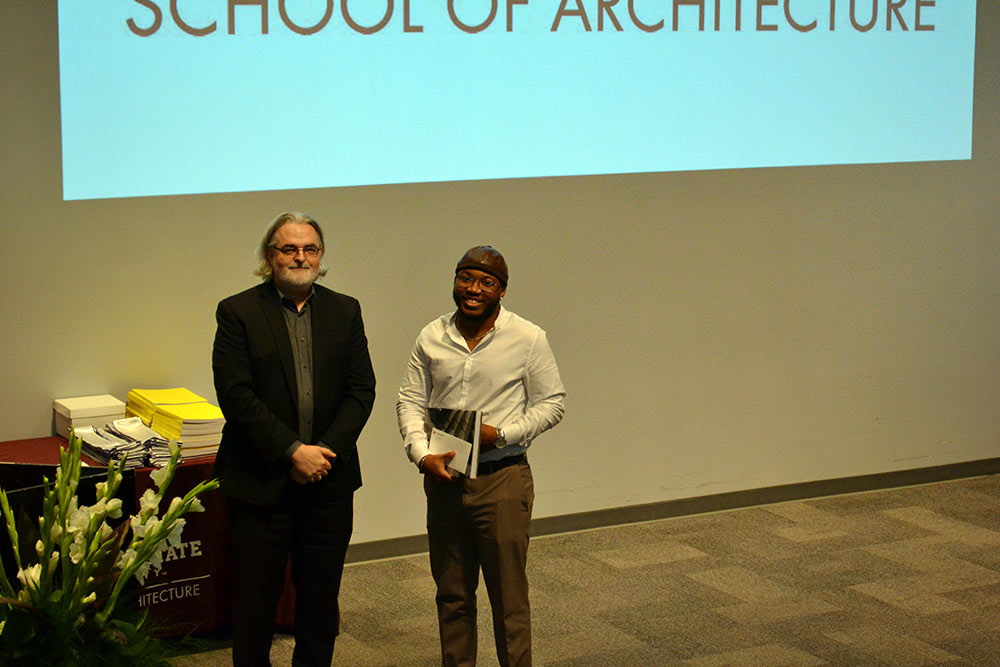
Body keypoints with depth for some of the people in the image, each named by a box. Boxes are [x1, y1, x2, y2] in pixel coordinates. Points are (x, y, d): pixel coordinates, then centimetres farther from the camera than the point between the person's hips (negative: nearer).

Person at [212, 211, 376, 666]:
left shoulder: (344, 311, 8)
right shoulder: (238, 312, -4)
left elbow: (361, 389, 3)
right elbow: (235, 394, -12)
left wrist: (325, 450, -10)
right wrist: (293, 450, -17)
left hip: (328, 479, 3)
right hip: (260, 481, -3)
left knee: (321, 595, 12)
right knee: (254, 598, 5)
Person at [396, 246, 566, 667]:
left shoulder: (527, 339, -4)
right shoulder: (432, 338, 5)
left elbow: (551, 403, -1)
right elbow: (410, 400, 7)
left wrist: (500, 434, -14)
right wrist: (422, 454, -9)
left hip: (502, 478, -3)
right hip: (443, 479, 4)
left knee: (508, 597, 1)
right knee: (452, 595, 14)